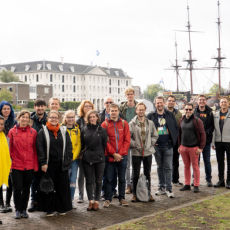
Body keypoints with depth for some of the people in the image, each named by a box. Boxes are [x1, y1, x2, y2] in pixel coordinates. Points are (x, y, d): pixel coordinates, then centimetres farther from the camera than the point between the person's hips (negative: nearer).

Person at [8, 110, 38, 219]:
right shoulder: (12, 131, 0)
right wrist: (9, 163, -4)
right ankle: (18, 210, 17)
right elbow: (9, 149, 2)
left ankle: (24, 209, 24)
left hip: (29, 166, 2)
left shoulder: (33, 132, 3)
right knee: (17, 189, 0)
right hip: (16, 165, -1)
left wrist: (35, 165, 1)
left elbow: (35, 149, 5)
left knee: (26, 189, 10)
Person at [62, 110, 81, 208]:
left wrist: (74, 156, -5)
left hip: (74, 158, 3)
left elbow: (79, 144, 6)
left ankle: (71, 200, 12)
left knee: (73, 180, 4)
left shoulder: (77, 129, 8)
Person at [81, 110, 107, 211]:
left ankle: (96, 201, 13)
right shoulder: (84, 130, 5)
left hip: (99, 159, -1)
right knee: (89, 181, 3)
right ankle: (90, 201, 9)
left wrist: (101, 155, 4)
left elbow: (104, 144, 4)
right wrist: (83, 154, 8)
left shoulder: (102, 130, 0)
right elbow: (82, 144, 11)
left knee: (98, 181, 5)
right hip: (87, 159, 1)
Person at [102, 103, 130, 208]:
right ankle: (108, 199, 14)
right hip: (109, 156, -2)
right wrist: (114, 154, -12)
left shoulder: (124, 123, 5)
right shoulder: (105, 124, -1)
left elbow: (127, 140, 2)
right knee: (109, 179, 3)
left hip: (122, 156, 2)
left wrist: (120, 153, -8)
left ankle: (121, 198, 21)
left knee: (122, 178, 10)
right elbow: (105, 141, -6)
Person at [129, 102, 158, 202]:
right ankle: (135, 194, 15)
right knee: (136, 174, 5)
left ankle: (148, 193, 20)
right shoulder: (132, 123, -3)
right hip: (136, 152, -2)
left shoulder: (150, 123, 5)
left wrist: (150, 144, 1)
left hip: (148, 152, 2)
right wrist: (135, 145, -12)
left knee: (148, 174, 10)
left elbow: (155, 135, 12)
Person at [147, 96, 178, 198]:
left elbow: (176, 128, 9)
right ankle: (161, 188, 19)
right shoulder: (151, 116, 3)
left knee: (168, 168, -2)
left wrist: (173, 140, 0)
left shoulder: (170, 115, 5)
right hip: (156, 146, 1)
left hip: (168, 145, -1)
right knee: (160, 167, 10)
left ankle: (169, 189, 2)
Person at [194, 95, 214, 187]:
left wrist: (206, 132, -13)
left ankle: (209, 179, 15)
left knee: (207, 160, 6)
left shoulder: (209, 113, 4)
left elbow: (212, 126, 2)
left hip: (206, 140, 0)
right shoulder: (194, 112, 4)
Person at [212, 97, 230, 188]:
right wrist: (213, 142, 6)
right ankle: (221, 180, 19)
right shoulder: (216, 115, 10)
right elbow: (214, 129, 10)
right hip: (218, 142, 4)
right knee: (220, 162, 10)